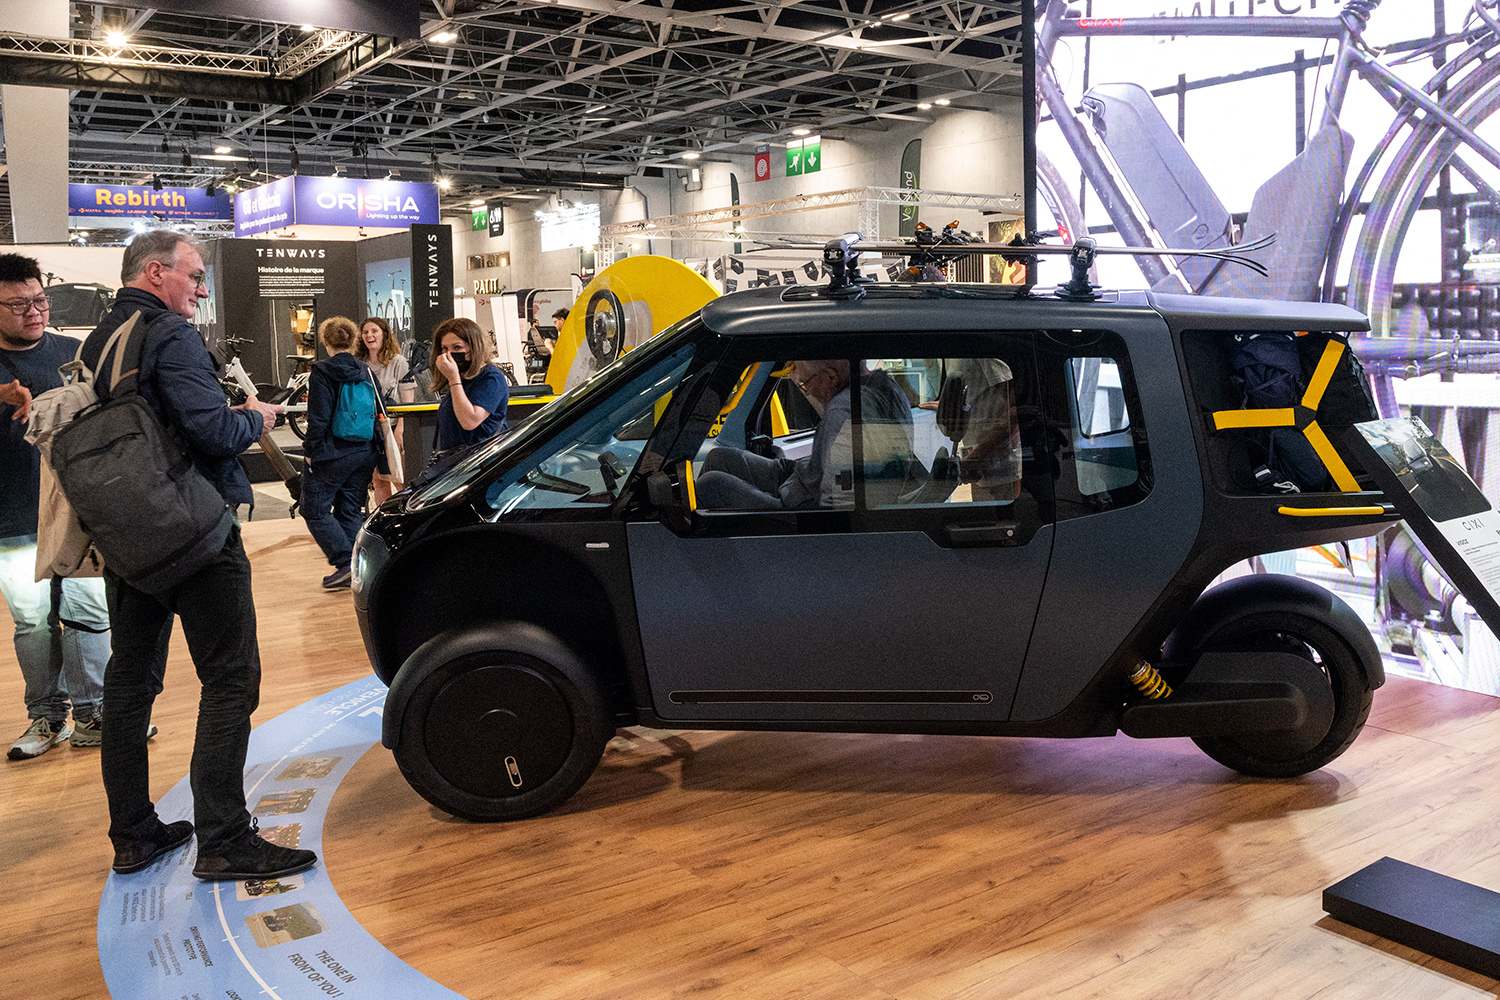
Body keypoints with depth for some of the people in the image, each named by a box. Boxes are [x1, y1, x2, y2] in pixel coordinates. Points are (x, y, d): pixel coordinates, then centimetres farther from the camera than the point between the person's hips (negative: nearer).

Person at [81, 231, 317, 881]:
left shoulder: (97, 341, 14)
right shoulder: (170, 335, -13)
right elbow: (211, 429, -24)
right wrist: (254, 419, -4)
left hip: (126, 535, 9)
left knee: (130, 680, 14)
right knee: (230, 680, -5)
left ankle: (132, 835, 22)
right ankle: (222, 842, -6)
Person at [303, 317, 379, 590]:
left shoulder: (322, 372, -10)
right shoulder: (366, 372, 7)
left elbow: (319, 418, -16)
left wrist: (310, 450, -7)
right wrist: (373, 452, 18)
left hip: (332, 455, -6)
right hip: (364, 454, 6)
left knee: (315, 510, 3)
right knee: (351, 511, 13)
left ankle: (345, 562, -7)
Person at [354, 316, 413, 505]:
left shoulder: (398, 362, -4)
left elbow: (408, 400, -8)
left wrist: (399, 430, -16)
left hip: (391, 428, -5)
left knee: (399, 481, -7)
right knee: (378, 481, 9)